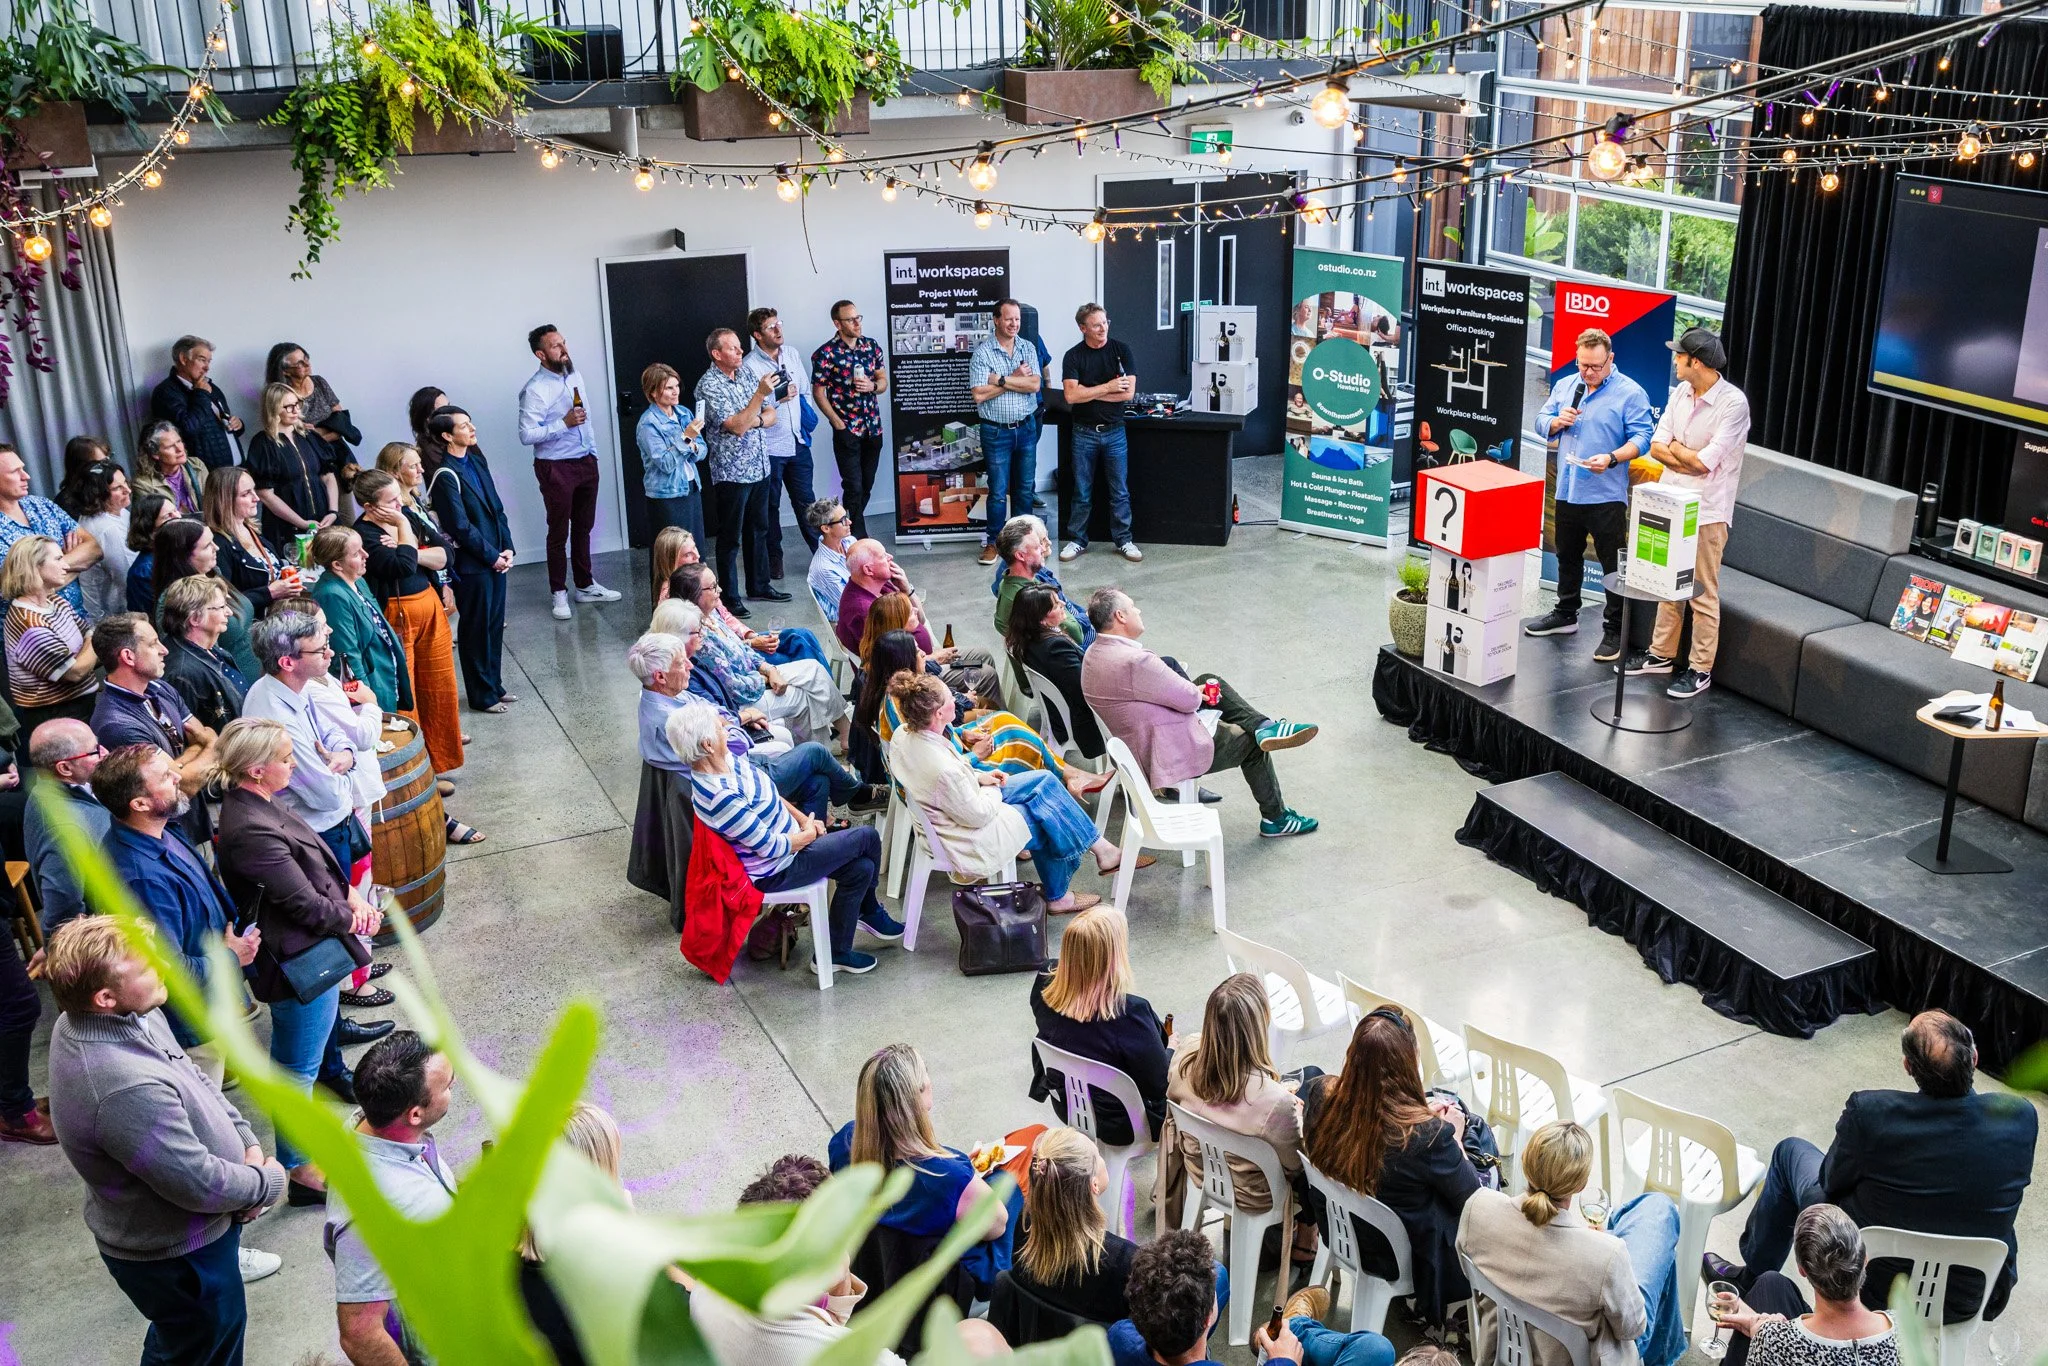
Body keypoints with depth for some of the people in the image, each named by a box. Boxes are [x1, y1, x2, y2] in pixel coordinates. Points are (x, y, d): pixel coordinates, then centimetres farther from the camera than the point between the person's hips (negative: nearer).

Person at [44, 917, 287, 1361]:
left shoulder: (130, 1014, -13)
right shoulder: (125, 1089, -40)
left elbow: (193, 1077, 3)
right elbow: (200, 1184, -30)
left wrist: (246, 1141, -7)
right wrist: (268, 1182, -13)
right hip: (171, 1254, -8)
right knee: (204, 1345, 16)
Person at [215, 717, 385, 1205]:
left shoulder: (254, 802, -2)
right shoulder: (252, 831, -32)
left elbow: (316, 858, 8)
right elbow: (308, 906, -26)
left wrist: (351, 897, -5)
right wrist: (354, 918, -9)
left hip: (293, 952, 10)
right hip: (302, 959, -10)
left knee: (290, 1059, 27)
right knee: (299, 1068, 5)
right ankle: (300, 1173, 21)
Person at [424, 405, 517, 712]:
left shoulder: (476, 460, 8)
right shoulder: (445, 475, -17)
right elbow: (461, 527, -18)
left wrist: (507, 548, 1)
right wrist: (493, 556, -13)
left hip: (495, 558, 8)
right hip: (471, 565, -8)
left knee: (495, 624, 16)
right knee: (477, 629, 4)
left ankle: (494, 686, 29)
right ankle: (482, 695, 16)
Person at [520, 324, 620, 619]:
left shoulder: (574, 376, 7)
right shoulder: (534, 390, -17)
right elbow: (527, 435, -21)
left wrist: (593, 451, 15)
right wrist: (564, 423, -23)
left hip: (586, 462, 7)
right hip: (556, 469, -7)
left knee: (583, 528, 16)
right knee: (559, 533, 2)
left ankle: (586, 585, 27)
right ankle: (559, 594, 12)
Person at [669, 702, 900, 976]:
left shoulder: (724, 759, -8)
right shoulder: (721, 798, -36)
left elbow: (770, 796, 9)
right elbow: (772, 848, -27)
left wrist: (803, 819, 0)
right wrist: (807, 834, -11)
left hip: (790, 838, 9)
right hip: (775, 871, -9)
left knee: (860, 869, 5)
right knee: (867, 837, -4)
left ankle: (838, 953, 25)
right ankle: (871, 912, 21)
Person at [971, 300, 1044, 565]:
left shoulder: (1027, 349, 3)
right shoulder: (982, 353, -9)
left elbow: (1035, 384, -10)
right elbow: (979, 394, -19)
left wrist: (1001, 380, -17)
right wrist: (1016, 379, -14)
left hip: (1026, 428, 4)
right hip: (996, 431, -4)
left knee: (1025, 487, 13)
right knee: (998, 491, 0)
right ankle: (993, 541, 12)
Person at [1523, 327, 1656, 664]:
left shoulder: (1630, 393, -8)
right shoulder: (1564, 386, 10)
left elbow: (1641, 438, -12)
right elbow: (1542, 421, 14)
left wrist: (1611, 458, -28)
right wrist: (1557, 422, -9)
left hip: (1606, 496, -6)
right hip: (1567, 492, 6)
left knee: (1614, 565, -2)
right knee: (1567, 556, 20)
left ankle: (1614, 630, 4)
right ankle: (1565, 615, 36)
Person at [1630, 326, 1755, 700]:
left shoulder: (1733, 403, -17)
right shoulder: (1681, 393, 5)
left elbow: (1704, 462, -21)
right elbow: (1656, 447, 2)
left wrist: (1675, 448, -4)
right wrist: (1690, 457, -14)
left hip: (1706, 512, -7)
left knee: (1703, 593, 1)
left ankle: (1701, 670, 9)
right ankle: (1662, 654, 29)